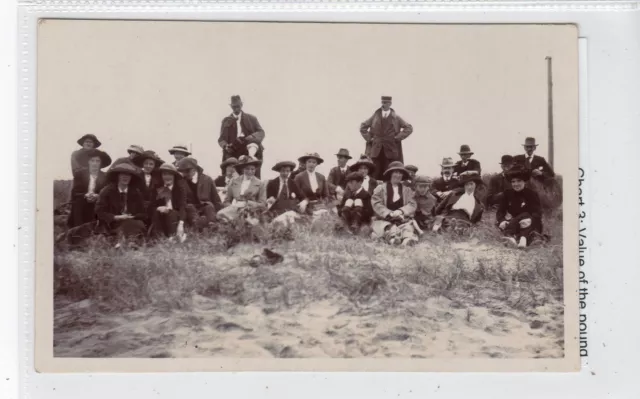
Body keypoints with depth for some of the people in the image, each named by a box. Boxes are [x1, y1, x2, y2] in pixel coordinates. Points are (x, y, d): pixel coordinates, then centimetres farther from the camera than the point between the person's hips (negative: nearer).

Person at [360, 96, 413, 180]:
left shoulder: (396, 117, 6)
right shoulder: (375, 116, 10)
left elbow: (409, 128, 3)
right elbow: (363, 127, 17)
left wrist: (397, 138, -4)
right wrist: (369, 138, 5)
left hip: (391, 151, -1)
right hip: (376, 150, 2)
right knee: (374, 176, 0)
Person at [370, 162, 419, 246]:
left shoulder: (407, 190, 18)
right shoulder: (380, 188, 10)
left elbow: (412, 205, 4)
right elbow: (376, 204, -3)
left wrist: (400, 211, -18)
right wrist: (389, 213, -19)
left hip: (402, 219, 1)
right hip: (383, 219, -1)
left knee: (408, 226, -33)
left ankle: (408, 238, -65)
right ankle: (392, 236, -67)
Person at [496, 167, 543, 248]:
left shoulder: (532, 194, -7)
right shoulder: (508, 193, 3)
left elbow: (537, 213, -19)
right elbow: (500, 211, -5)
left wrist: (530, 220, -43)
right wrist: (501, 221, -29)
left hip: (531, 227, -3)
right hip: (515, 223, 3)